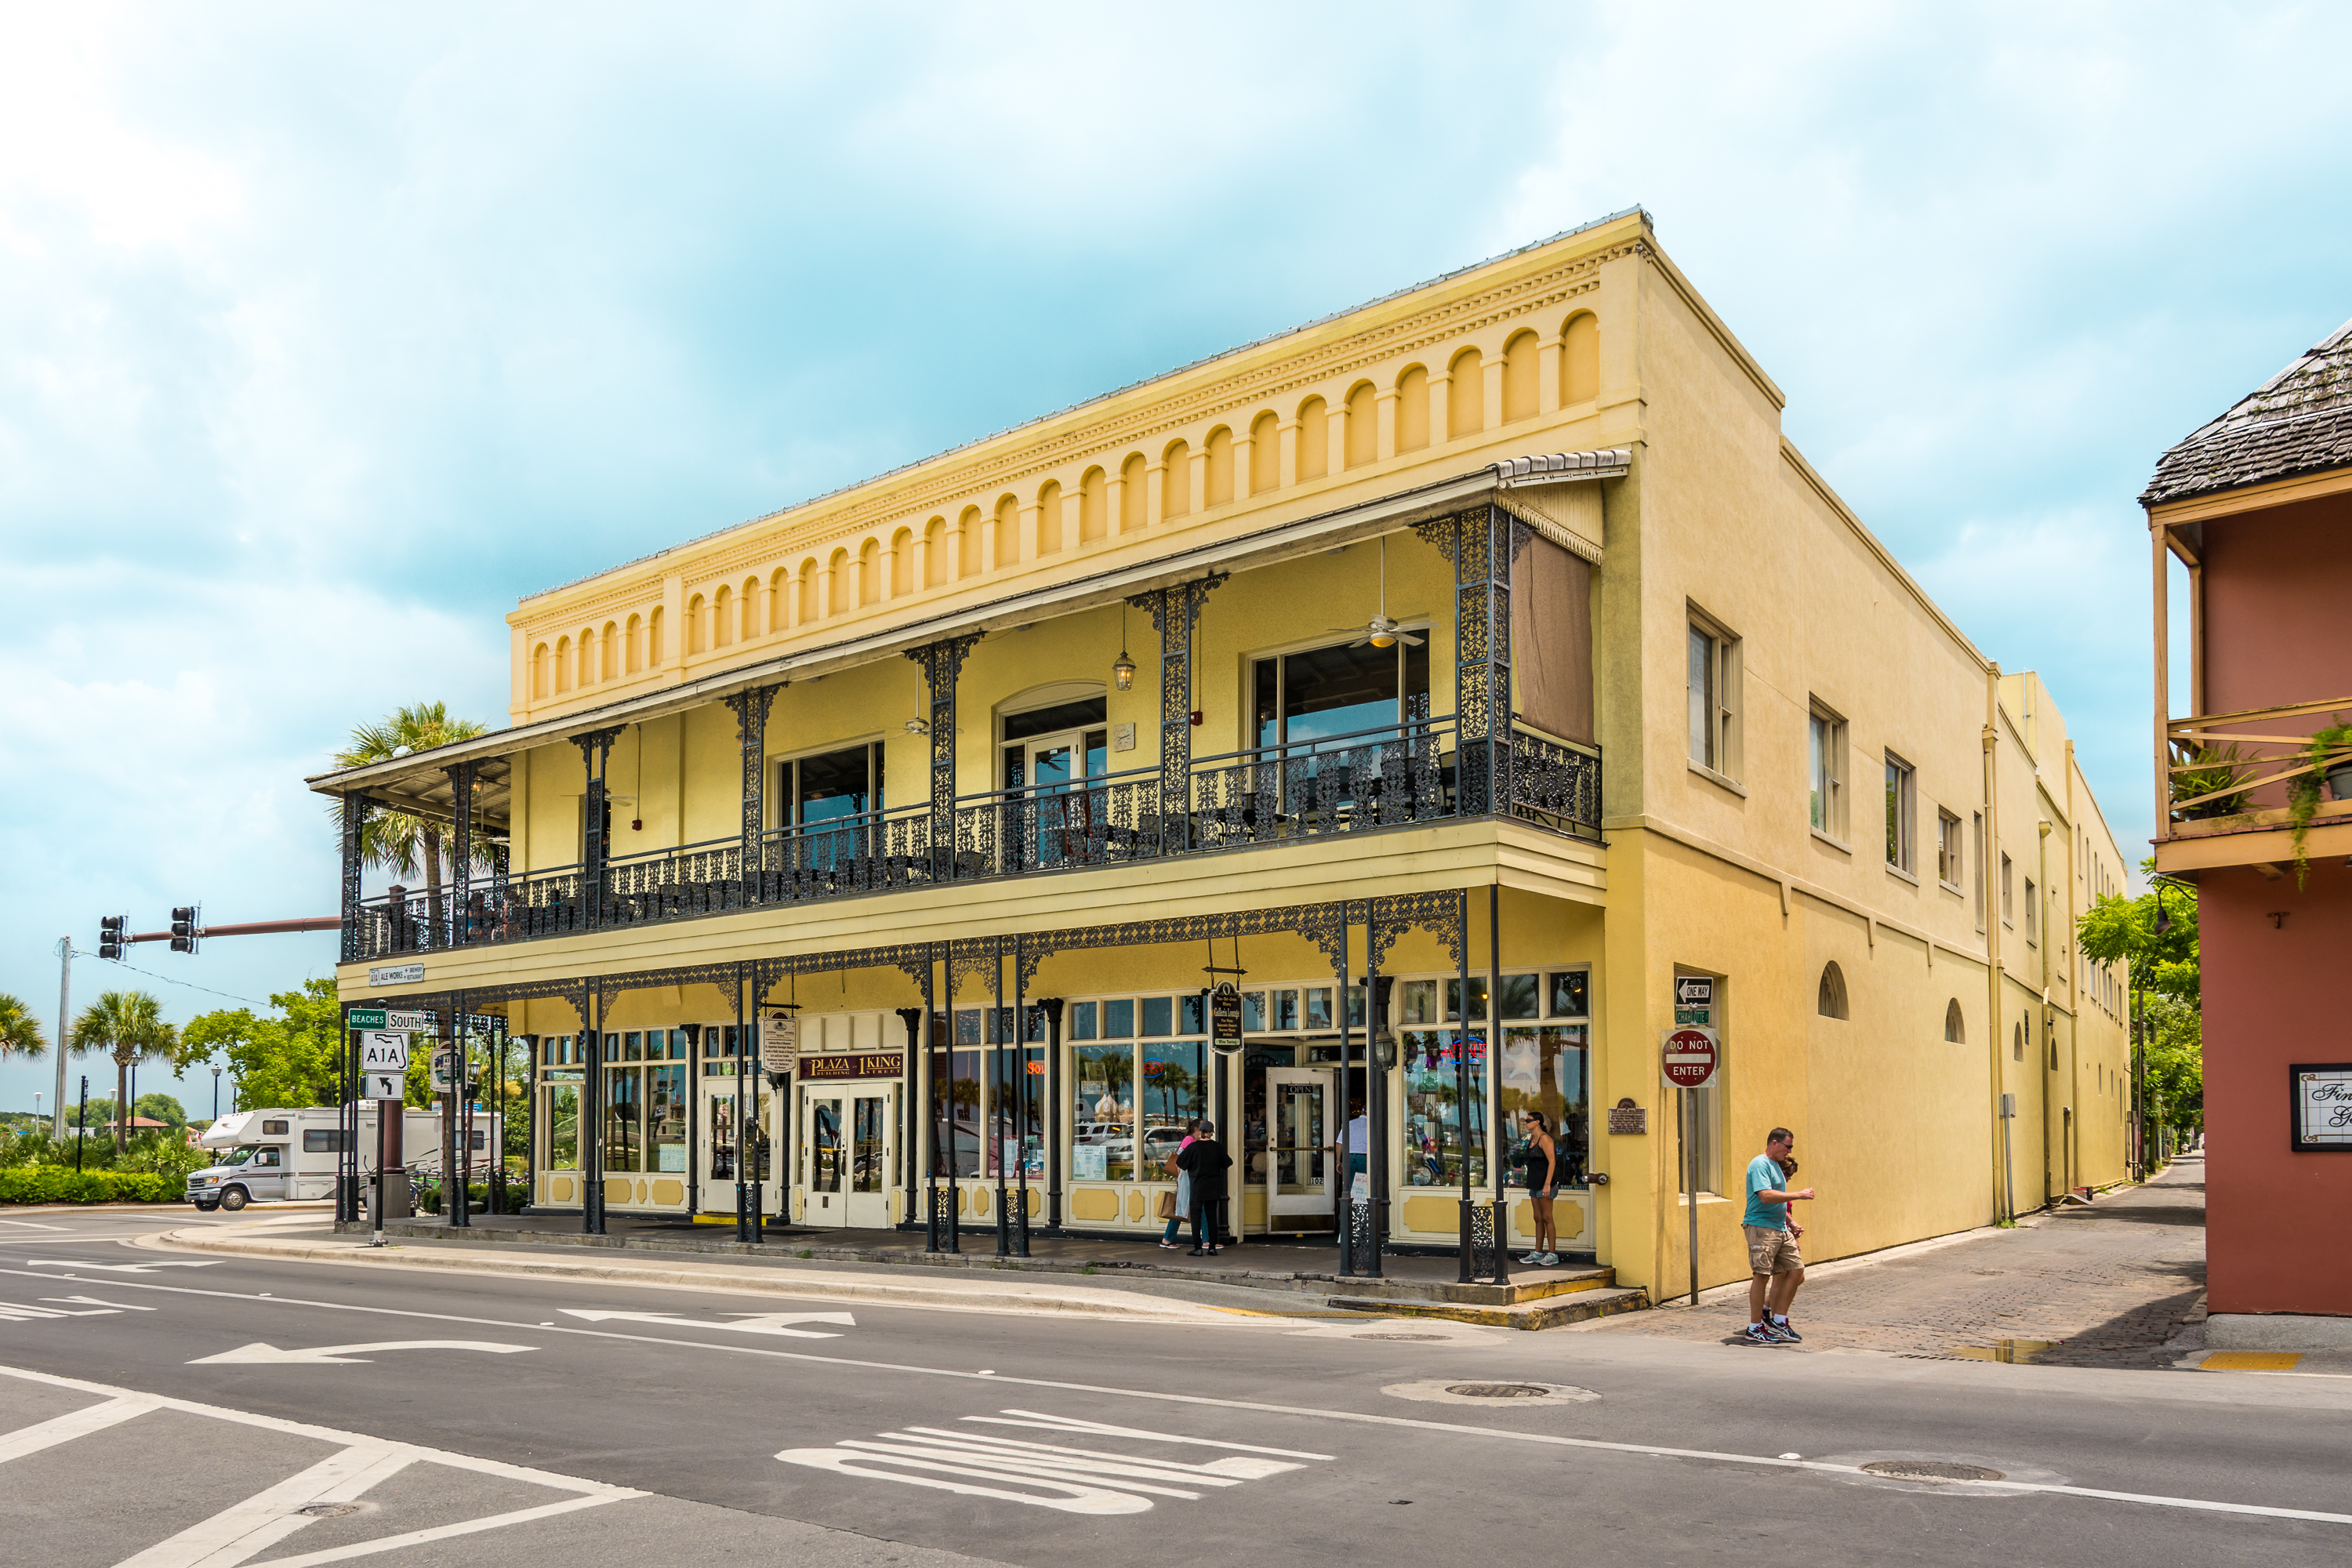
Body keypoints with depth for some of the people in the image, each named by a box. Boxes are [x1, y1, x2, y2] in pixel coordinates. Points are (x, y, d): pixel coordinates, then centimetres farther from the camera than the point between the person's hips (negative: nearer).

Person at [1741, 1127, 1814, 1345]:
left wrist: (1790, 1222, 23)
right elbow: (1766, 1195, -25)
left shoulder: (1775, 1165, 20)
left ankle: (1777, 1321, 14)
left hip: (1780, 1229, 10)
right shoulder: (1760, 1164, -11)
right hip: (1761, 1227, -10)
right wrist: (1798, 1195, -19)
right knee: (1762, 1275, -8)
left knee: (1796, 1271, 6)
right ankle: (1755, 1328, -1)